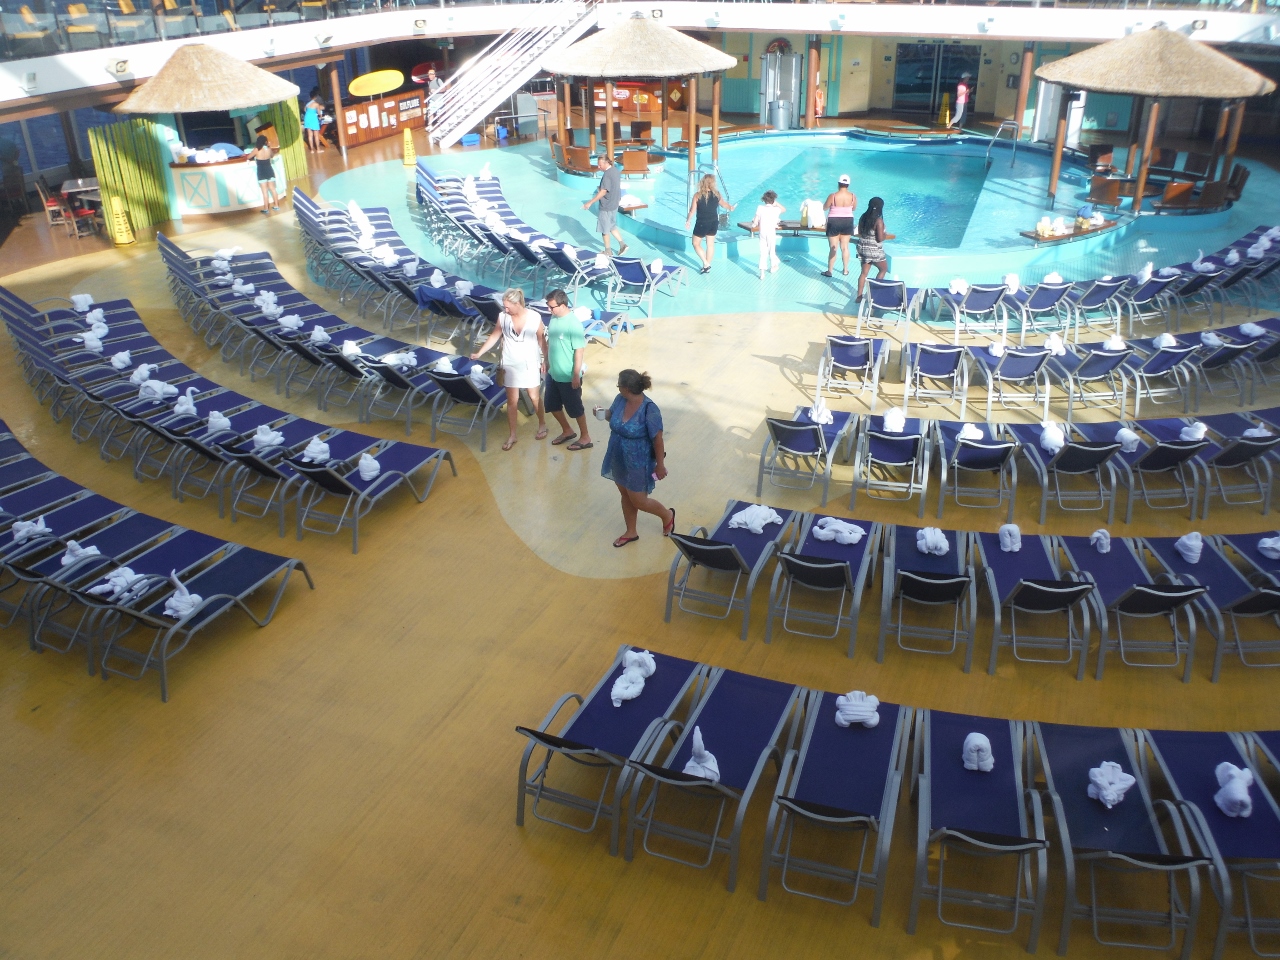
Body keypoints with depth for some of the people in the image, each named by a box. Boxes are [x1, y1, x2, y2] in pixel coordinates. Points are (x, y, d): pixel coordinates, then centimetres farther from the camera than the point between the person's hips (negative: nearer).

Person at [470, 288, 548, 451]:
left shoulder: (534, 318, -16)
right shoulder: (502, 317, -10)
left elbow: (541, 340, -6)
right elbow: (494, 336, 2)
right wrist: (479, 353, 0)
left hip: (530, 364, -2)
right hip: (510, 365, 2)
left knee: (534, 396, 13)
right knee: (512, 400, 7)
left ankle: (542, 424, 38)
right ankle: (512, 435, 18)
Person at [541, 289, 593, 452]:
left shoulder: (573, 323, -24)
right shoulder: (554, 318, 1)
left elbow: (580, 350, -22)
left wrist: (576, 375, -20)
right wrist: (546, 360, 18)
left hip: (568, 376, -8)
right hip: (553, 373, 8)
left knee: (575, 407, 6)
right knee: (551, 404, 18)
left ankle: (585, 438, 23)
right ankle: (567, 431, 37)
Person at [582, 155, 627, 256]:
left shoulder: (607, 175, -23)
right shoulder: (616, 171, 5)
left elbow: (603, 192, -27)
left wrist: (590, 202, -27)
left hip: (606, 206, -9)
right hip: (614, 205, 9)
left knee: (605, 230, 6)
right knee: (612, 227, 22)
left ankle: (607, 251, 17)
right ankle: (622, 244, 17)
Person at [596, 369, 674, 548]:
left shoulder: (650, 410, -29)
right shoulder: (620, 399, -9)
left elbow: (657, 440, -20)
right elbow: (612, 415, 12)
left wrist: (660, 465, -12)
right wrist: (602, 413, -11)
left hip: (638, 463, -7)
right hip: (618, 460, 7)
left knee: (638, 501, 8)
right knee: (626, 496, 21)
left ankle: (667, 515, 36)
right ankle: (631, 532, 41)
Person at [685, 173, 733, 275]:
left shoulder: (697, 195, -15)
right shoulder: (717, 194, -4)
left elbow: (692, 210, -13)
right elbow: (724, 204, 14)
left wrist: (688, 220, 3)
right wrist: (731, 207, 36)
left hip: (702, 224, -4)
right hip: (714, 223, 4)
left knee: (696, 244, 12)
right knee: (710, 244, 16)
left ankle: (706, 264, 2)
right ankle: (707, 266, 27)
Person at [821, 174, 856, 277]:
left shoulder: (833, 196, -17)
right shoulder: (853, 196, -8)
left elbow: (824, 208, -3)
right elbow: (854, 208, 9)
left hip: (834, 222, -3)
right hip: (848, 221, 3)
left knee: (833, 248, 3)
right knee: (845, 247, 14)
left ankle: (829, 271, 9)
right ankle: (845, 270, 22)